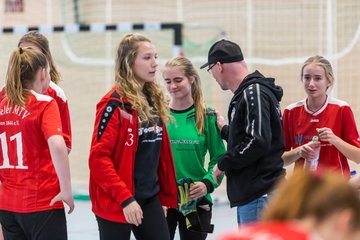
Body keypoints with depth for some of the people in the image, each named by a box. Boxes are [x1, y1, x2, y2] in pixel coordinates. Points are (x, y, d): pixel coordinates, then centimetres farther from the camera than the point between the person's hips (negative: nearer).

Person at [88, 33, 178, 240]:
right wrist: (124, 198, -22)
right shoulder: (115, 104, -13)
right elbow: (98, 158, -18)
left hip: (150, 198, 7)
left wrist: (165, 197, 15)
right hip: (115, 202, -7)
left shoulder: (154, 101, 9)